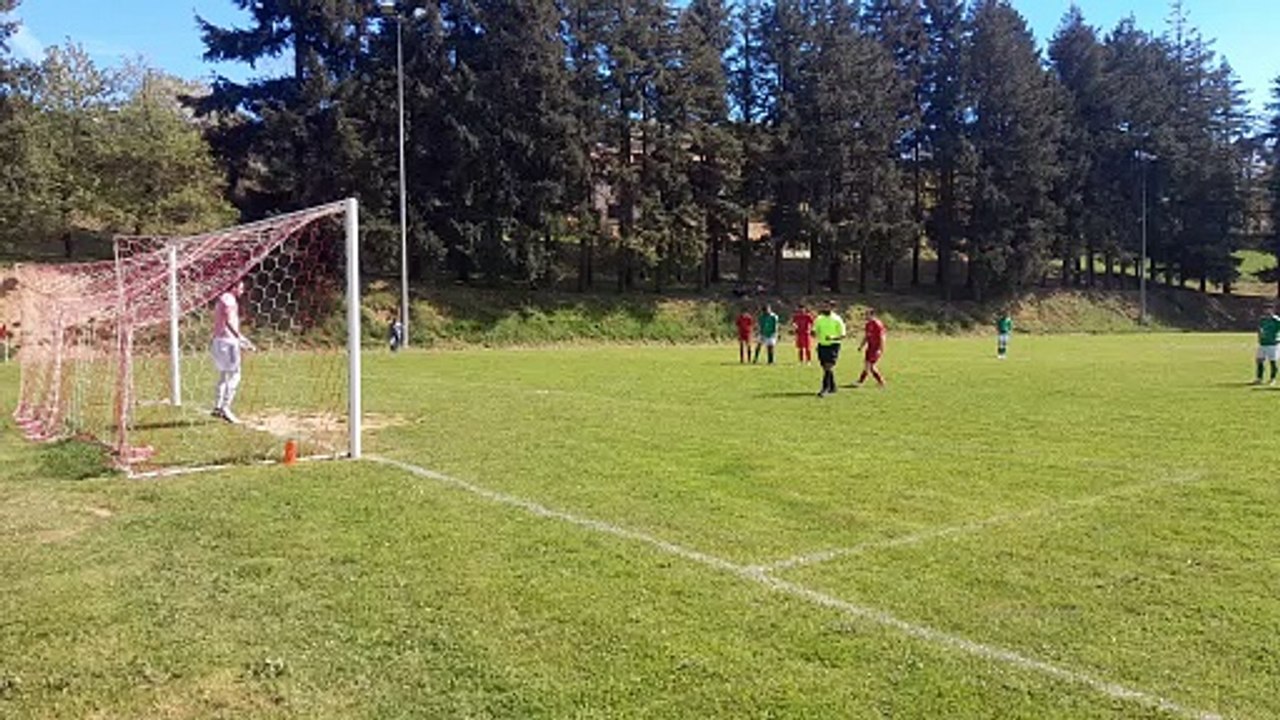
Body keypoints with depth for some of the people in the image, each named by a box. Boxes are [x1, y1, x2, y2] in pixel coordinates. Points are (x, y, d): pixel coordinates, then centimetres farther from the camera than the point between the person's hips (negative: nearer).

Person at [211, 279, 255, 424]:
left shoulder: (222, 299, 21)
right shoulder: (229, 299, -11)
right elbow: (228, 321, -24)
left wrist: (239, 341, 25)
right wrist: (241, 338, -32)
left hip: (218, 341, 11)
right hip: (227, 341, -11)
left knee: (224, 376, 16)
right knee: (234, 375, -10)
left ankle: (217, 408, 20)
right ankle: (226, 408, -13)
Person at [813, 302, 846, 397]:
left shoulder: (837, 320, -6)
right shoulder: (819, 319, 8)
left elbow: (842, 335, -6)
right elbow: (815, 334, 12)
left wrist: (833, 338, -23)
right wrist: (813, 333, -12)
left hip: (833, 346, -5)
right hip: (822, 345, 5)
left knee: (828, 367, -16)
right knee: (825, 368, 10)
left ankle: (825, 389, -16)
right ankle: (832, 387, 23)